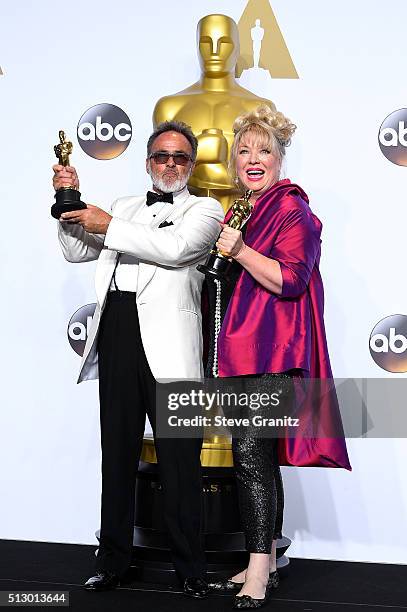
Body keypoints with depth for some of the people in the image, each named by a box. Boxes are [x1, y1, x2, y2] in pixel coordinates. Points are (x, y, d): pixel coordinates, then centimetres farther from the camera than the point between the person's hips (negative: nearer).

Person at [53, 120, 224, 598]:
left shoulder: (204, 210, 9)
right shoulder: (124, 208, 24)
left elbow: (175, 248, -10)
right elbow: (76, 251, 22)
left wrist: (108, 226, -9)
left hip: (167, 339, -4)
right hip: (117, 330, 4)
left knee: (179, 456, -3)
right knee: (117, 450, 7)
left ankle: (189, 568, 5)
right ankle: (112, 561, 16)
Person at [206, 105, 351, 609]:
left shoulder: (292, 209, -7)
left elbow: (291, 279, -17)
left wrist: (238, 250, -18)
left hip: (272, 351, -9)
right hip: (242, 350, 9)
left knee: (251, 455, -13)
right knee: (260, 456, 11)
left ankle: (258, 571, -7)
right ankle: (265, 563, 19)